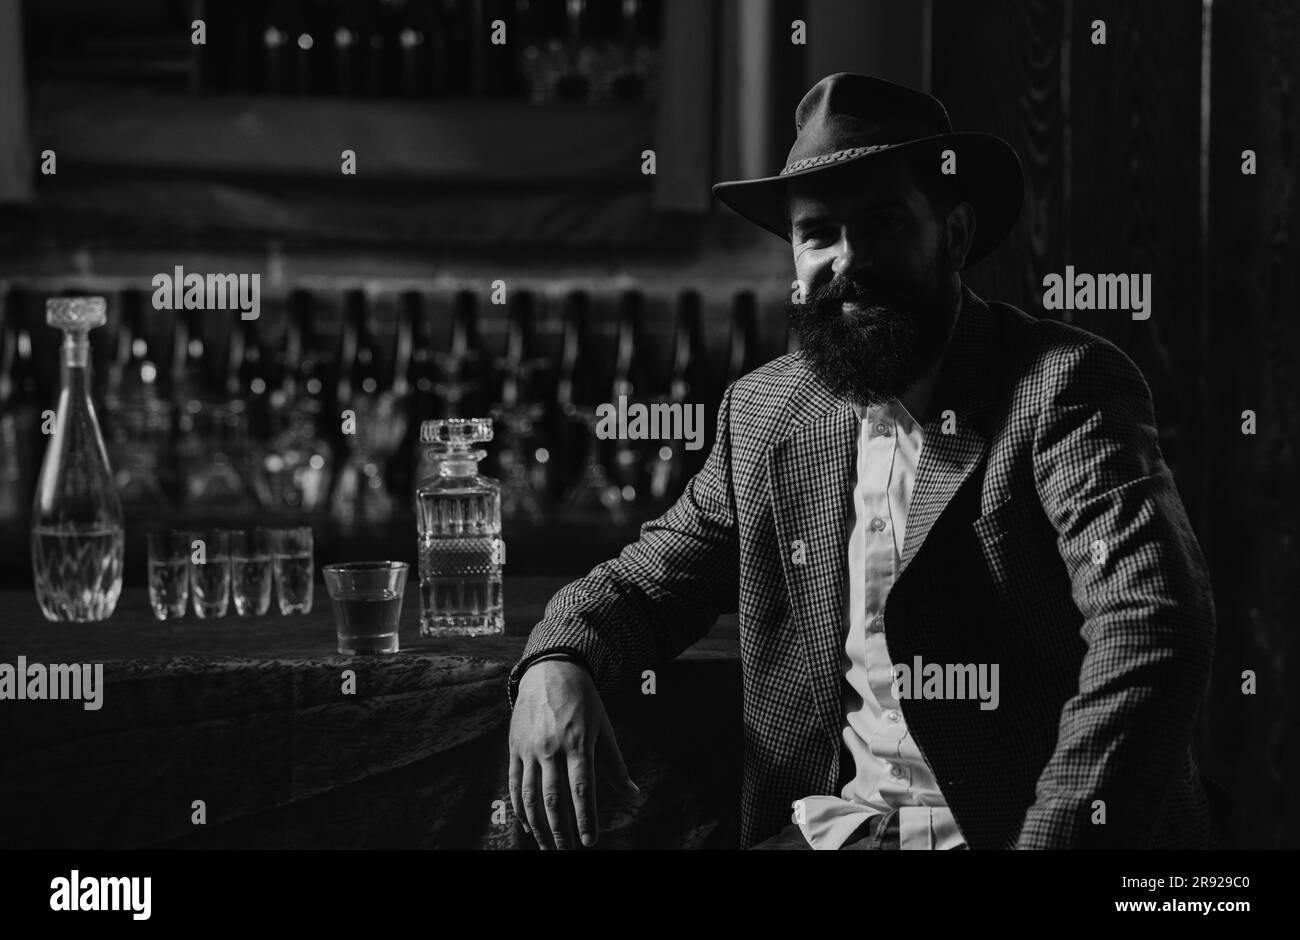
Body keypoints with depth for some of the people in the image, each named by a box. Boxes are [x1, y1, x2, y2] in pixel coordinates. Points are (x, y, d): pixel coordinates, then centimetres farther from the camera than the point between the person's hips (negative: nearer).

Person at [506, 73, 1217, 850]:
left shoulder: (1067, 387, -10)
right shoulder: (765, 409, 9)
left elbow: (1155, 635, -21)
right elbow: (655, 575, 18)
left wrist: (1055, 837, -31)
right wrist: (556, 661, -6)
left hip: (1008, 829, -5)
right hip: (835, 822, 5)